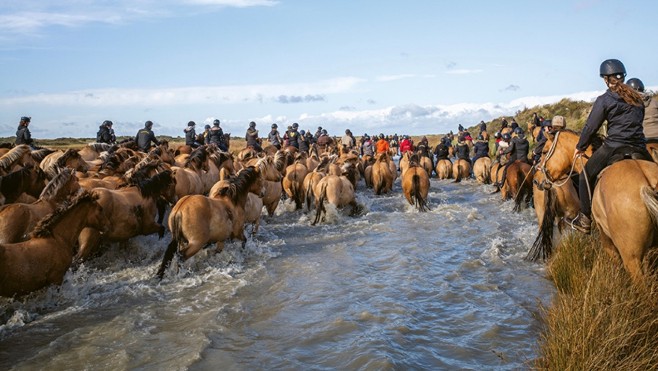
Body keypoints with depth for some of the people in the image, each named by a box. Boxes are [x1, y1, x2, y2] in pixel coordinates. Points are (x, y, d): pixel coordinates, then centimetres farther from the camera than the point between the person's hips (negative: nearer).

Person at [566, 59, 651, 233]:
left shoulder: (604, 100, -3)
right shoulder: (638, 98, 15)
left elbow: (591, 127, -2)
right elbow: (638, 122, 22)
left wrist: (580, 147, 11)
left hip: (613, 147, -5)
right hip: (640, 149, 5)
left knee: (586, 176, 10)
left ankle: (584, 220, 8)